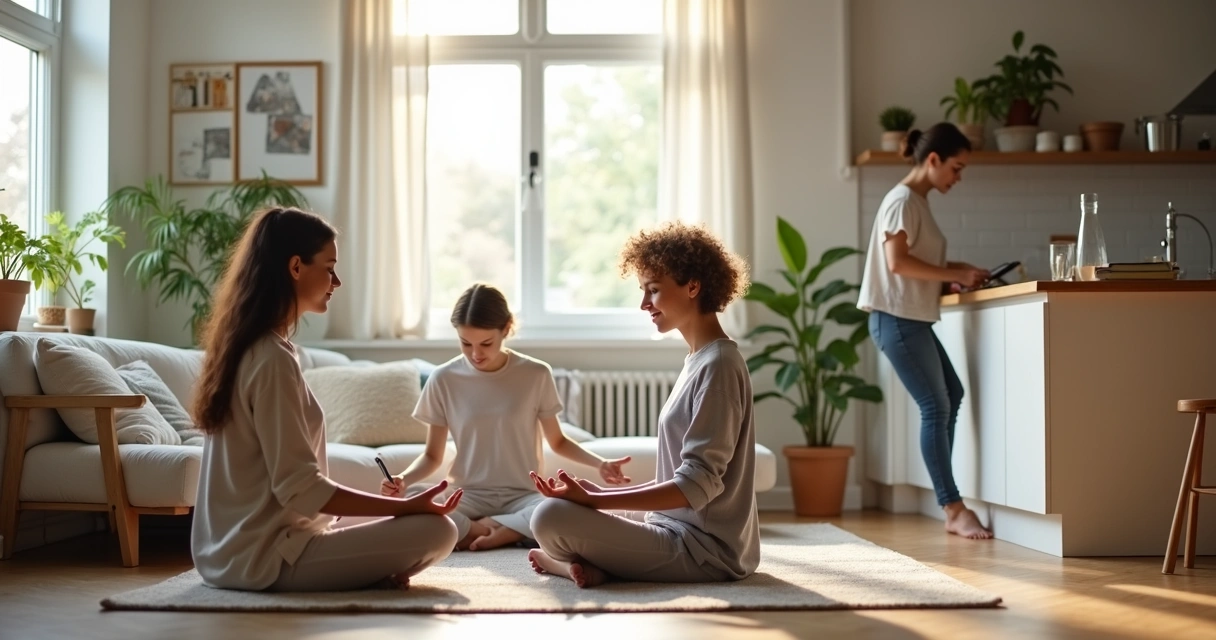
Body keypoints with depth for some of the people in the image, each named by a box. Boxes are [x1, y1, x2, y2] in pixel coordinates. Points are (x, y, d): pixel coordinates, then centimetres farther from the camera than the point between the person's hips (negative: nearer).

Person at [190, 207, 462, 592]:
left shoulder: (243, 348, 11)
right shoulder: (272, 360, -18)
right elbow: (301, 489, -21)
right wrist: (406, 505, -16)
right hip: (264, 557, -10)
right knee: (436, 531, -18)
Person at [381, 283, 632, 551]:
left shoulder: (536, 375, -2)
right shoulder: (443, 380, -1)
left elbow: (557, 441, 11)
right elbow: (432, 455, 7)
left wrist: (599, 463, -6)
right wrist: (404, 479, -14)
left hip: (523, 496, 0)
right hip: (468, 497, 0)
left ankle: (480, 529, -16)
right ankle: (511, 531, -18)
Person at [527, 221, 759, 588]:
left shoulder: (717, 365, -15)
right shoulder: (701, 360, 13)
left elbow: (697, 486, -21)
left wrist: (592, 500, -22)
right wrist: (593, 493, 8)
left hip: (706, 548, -11)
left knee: (551, 517, -26)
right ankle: (596, 562, -1)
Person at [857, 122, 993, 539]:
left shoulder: (919, 202, 17)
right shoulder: (902, 200, -12)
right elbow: (897, 261, -22)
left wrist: (955, 273, 3)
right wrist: (955, 275, -17)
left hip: (913, 320, 10)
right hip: (896, 318, -10)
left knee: (951, 396, 14)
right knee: (936, 407, -7)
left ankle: (951, 506, 19)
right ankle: (954, 510, -1)